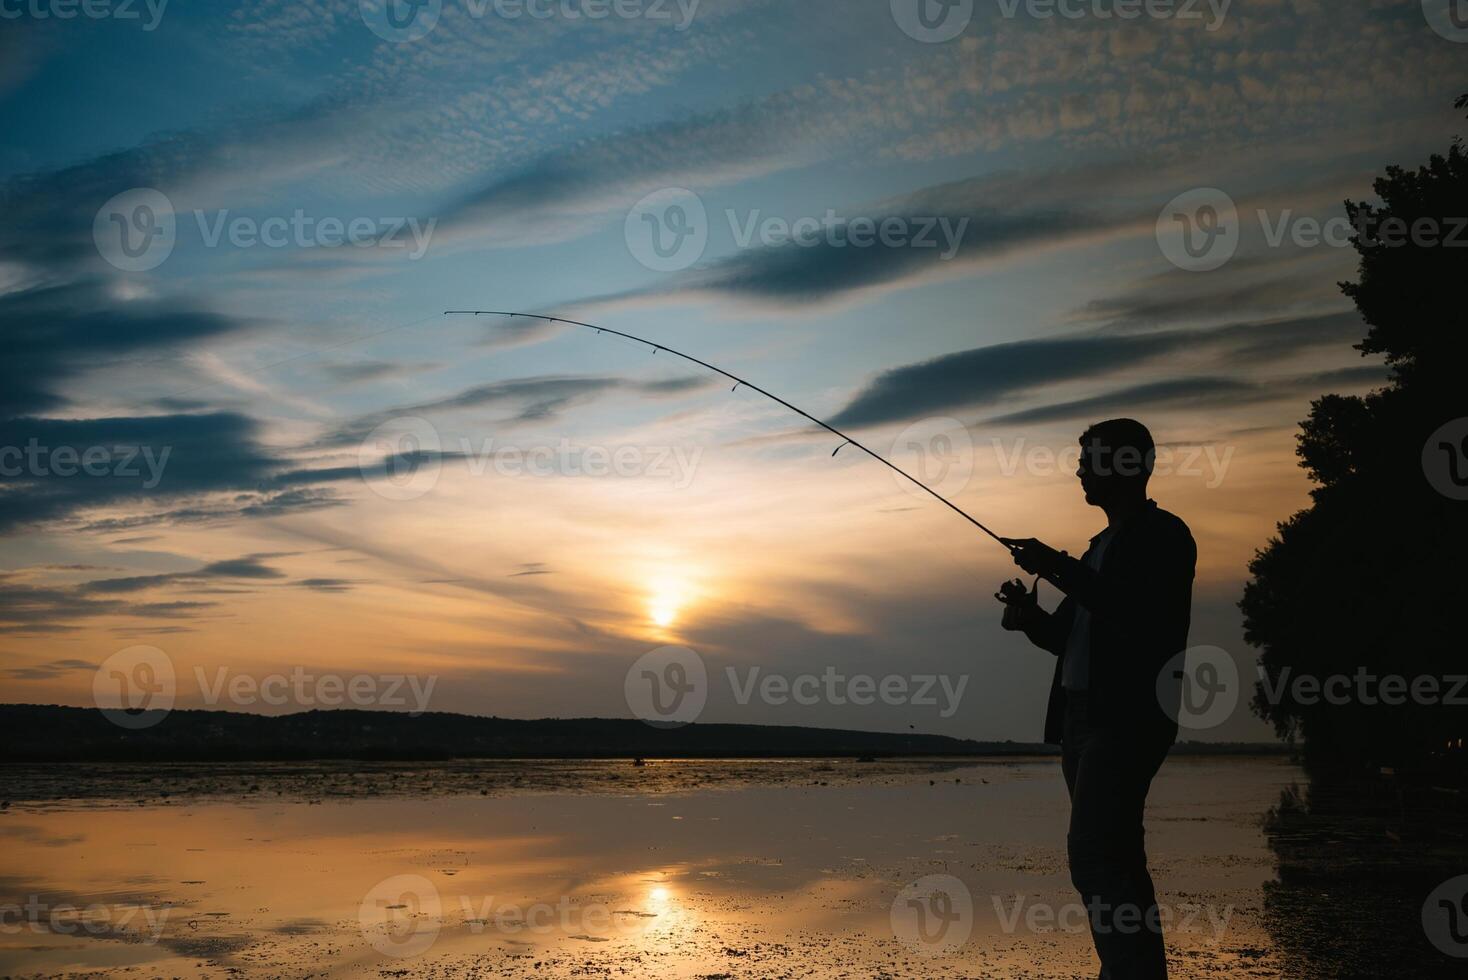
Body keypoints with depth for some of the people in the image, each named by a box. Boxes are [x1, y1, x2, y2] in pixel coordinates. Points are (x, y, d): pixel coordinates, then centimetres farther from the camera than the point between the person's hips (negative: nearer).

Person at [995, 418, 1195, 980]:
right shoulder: (1103, 546, 22)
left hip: (1127, 719, -9)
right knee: (1116, 862, 9)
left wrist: (1061, 571, -19)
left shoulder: (1163, 535, -4)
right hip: (1081, 718, 9)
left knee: (1094, 856, -18)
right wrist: (1031, 617, 4)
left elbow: (1146, 623, -20)